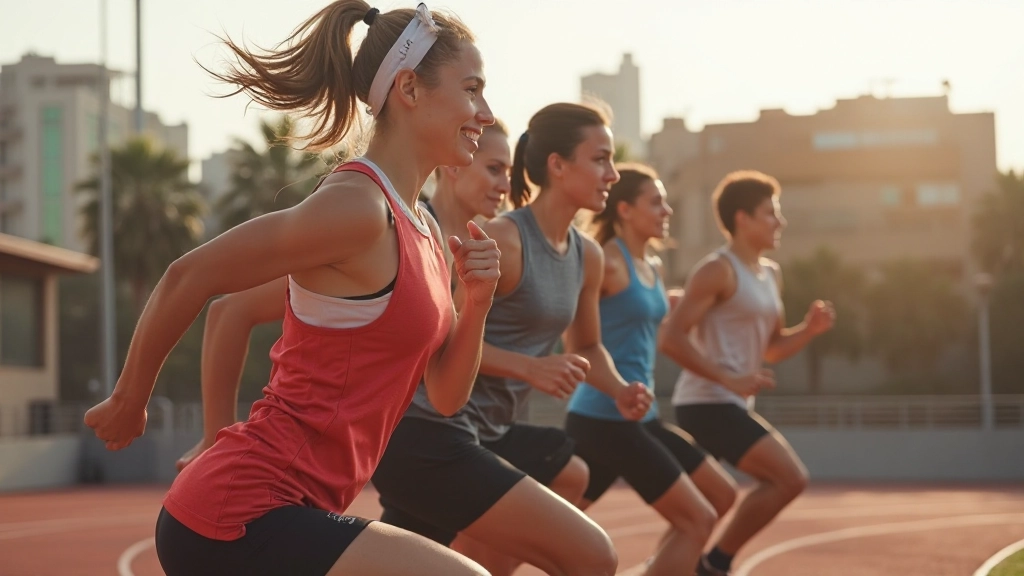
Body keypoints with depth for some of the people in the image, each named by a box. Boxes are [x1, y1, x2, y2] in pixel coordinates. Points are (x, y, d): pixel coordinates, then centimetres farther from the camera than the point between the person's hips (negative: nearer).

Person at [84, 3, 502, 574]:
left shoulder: (422, 230, 13)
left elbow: (446, 395, 15)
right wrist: (128, 403, -1)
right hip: (240, 519, -10)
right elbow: (187, 277, -12)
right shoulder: (358, 206, -16)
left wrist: (476, 304, -3)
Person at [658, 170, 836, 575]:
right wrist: (729, 380, -24)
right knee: (791, 478, -15)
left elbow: (772, 349, 24)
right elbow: (670, 338, -19)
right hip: (709, 403, -9)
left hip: (729, 405, 9)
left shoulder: (771, 274, 17)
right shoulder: (718, 270, -12)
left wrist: (809, 329, 4)